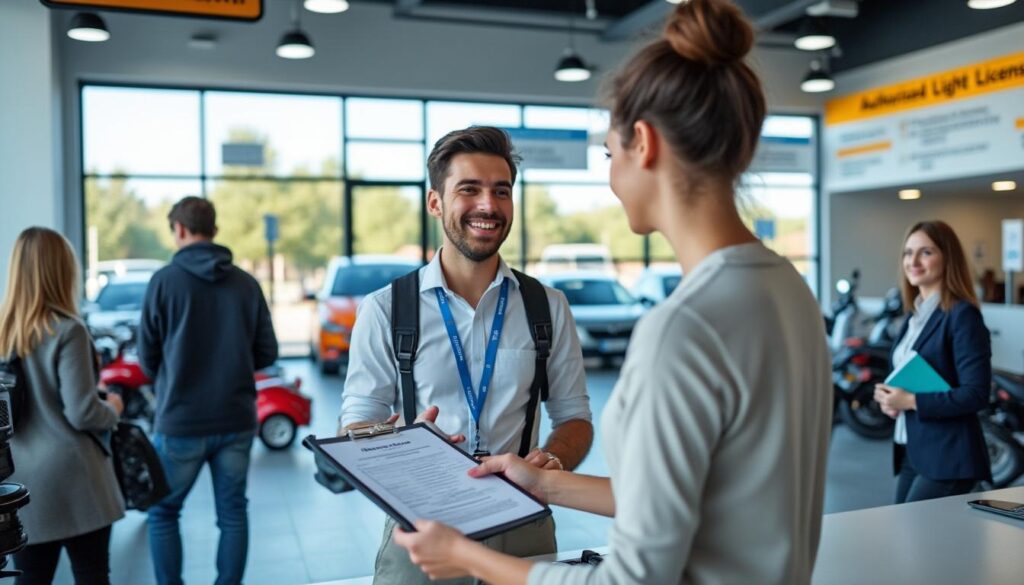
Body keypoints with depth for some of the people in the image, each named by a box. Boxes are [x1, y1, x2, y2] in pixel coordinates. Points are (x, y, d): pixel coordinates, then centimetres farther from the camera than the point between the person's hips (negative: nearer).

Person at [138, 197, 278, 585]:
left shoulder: (165, 280, -7)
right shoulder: (246, 283, -1)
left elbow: (147, 358, -2)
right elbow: (267, 353, 2)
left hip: (180, 422, -2)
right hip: (236, 420, 3)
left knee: (163, 513, 15)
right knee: (233, 512, 13)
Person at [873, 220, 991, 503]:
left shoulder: (963, 315, -12)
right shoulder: (915, 316, 12)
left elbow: (976, 394, -18)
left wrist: (911, 401, -20)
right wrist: (890, 398, 1)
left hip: (947, 459, -8)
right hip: (911, 452, 8)